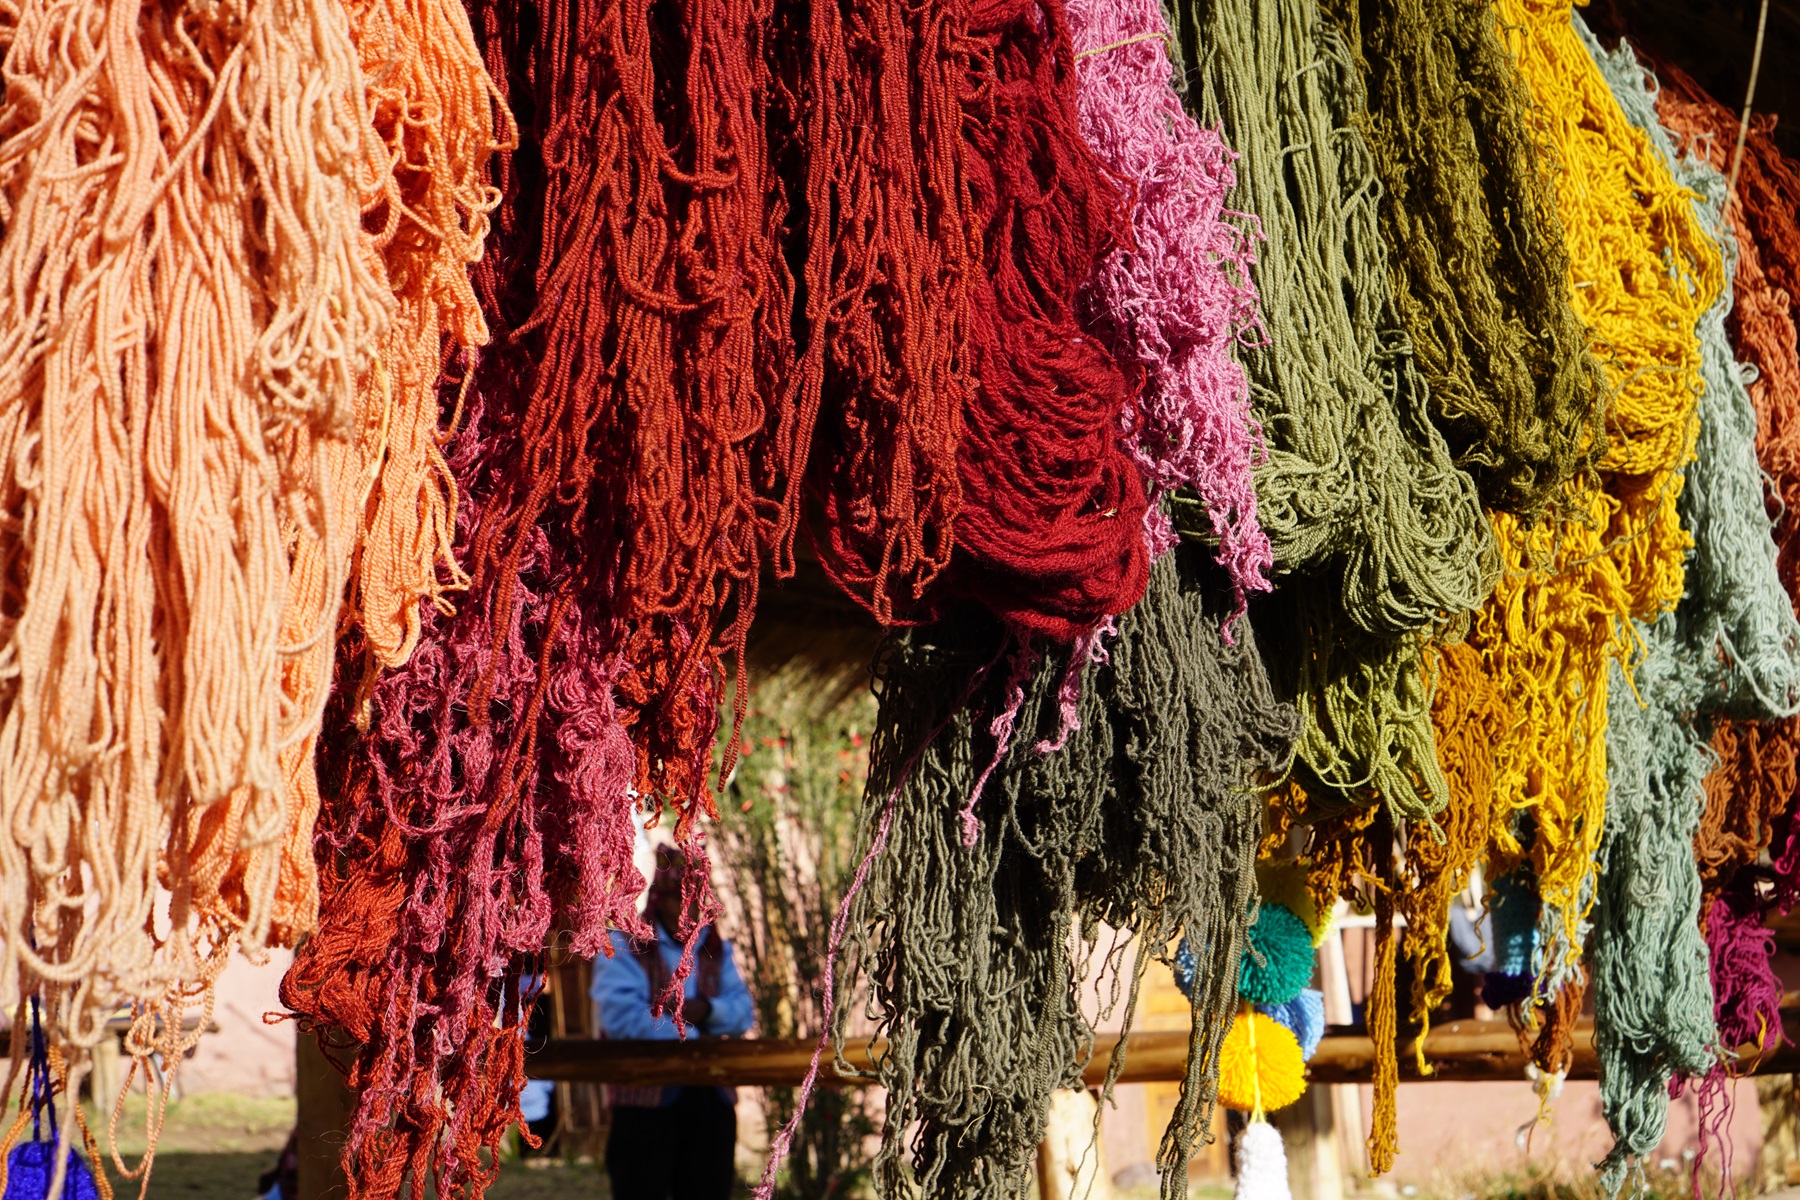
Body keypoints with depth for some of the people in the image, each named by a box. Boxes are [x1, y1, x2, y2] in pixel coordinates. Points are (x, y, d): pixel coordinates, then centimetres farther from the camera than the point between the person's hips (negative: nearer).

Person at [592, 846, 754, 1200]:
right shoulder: (623, 947, 0)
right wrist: (688, 1037, -11)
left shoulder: (717, 950, 18)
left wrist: (707, 1010, -15)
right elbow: (621, 1015, -14)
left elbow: (742, 1011, 6)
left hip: (710, 1097, 5)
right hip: (646, 1098, -5)